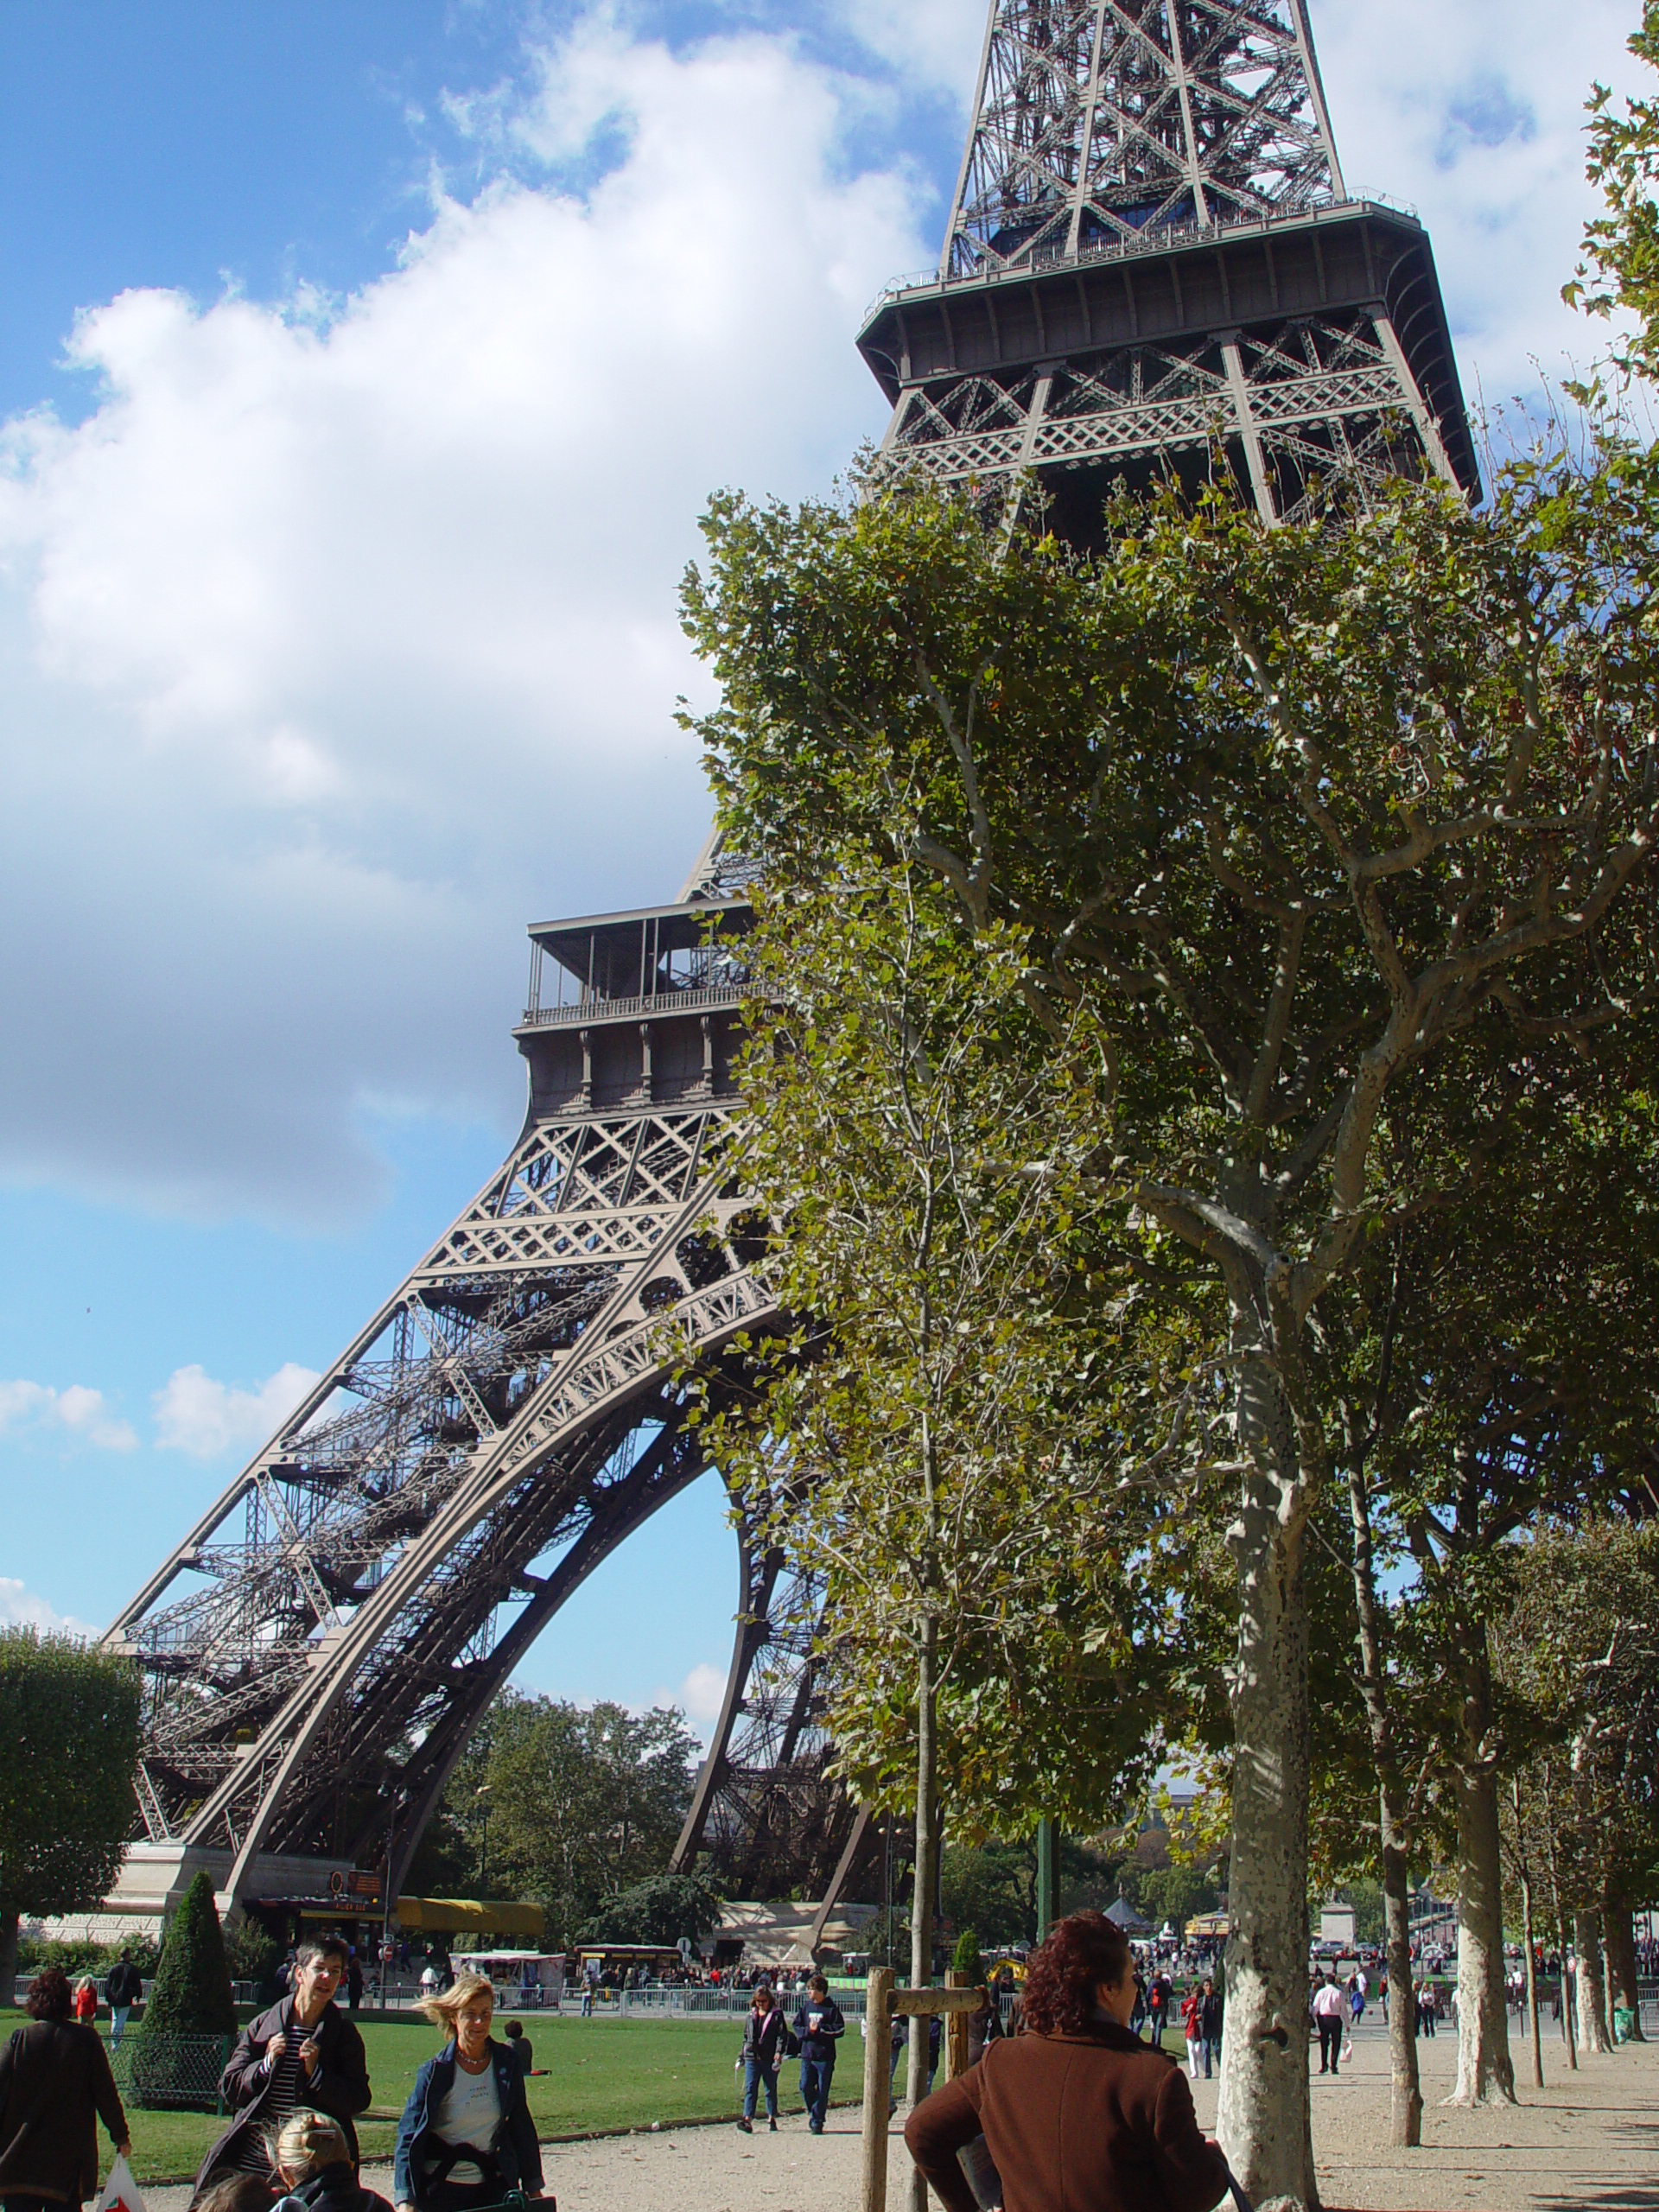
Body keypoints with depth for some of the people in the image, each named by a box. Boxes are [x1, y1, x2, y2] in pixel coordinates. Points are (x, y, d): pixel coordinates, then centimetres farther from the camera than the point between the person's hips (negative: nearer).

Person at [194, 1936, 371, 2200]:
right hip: (253, 2157, 2)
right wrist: (265, 2065, -8)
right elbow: (229, 2089, 8)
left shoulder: (344, 2034, 4)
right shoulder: (263, 2026, 7)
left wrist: (316, 2072, -13)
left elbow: (358, 2102, -2)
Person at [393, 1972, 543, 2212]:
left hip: (493, 2186, 2)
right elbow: (408, 2137, -12)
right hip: (441, 2190, -2)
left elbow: (521, 2128, 9)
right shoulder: (435, 2072, -9)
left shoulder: (506, 2065, 0)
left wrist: (533, 2187, 11)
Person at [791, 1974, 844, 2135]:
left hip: (825, 2056, -4)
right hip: (807, 2055, 4)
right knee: (805, 2087, -1)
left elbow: (840, 2029, -6)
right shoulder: (806, 2006, 9)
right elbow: (797, 2026, 12)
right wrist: (808, 2031, -8)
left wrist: (820, 2029, -13)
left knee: (822, 2091, 0)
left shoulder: (832, 2008, -3)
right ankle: (814, 2112, 24)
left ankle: (817, 2122, 10)